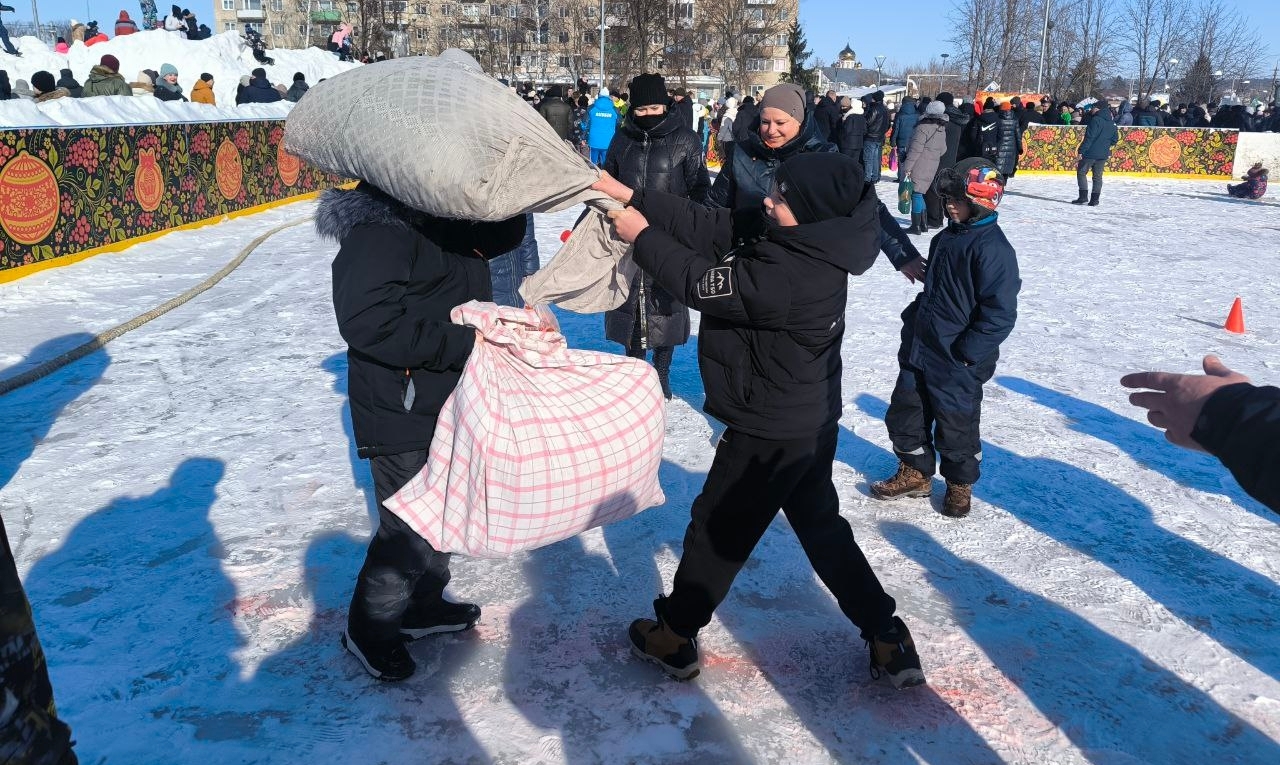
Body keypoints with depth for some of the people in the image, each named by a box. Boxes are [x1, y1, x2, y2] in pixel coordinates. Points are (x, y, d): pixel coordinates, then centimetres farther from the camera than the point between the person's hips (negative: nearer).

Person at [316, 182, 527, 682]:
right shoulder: (383, 224, -24)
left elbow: (503, 234, 13)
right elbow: (367, 321, -30)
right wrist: (466, 340, -26)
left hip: (447, 401, 9)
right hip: (402, 414, -9)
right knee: (411, 530, 3)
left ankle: (422, 607, 44)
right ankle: (368, 630, 28)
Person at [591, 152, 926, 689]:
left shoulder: (792, 277, -30)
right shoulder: (808, 246, -2)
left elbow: (704, 283, -21)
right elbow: (712, 229, -2)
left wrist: (642, 236, -8)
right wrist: (629, 196, -4)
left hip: (769, 432, -9)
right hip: (811, 422, 9)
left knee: (717, 526, 10)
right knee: (821, 527, 21)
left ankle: (674, 636, 30)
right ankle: (888, 641, 27)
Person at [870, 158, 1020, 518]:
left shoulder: (993, 248, -18)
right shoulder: (944, 239, 8)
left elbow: (1000, 312, -21)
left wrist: (968, 351, -22)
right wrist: (912, 321, 15)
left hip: (958, 360, -8)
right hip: (922, 347, 8)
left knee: (956, 423, 7)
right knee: (904, 411, 15)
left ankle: (960, 484, 30)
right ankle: (915, 473, 33)